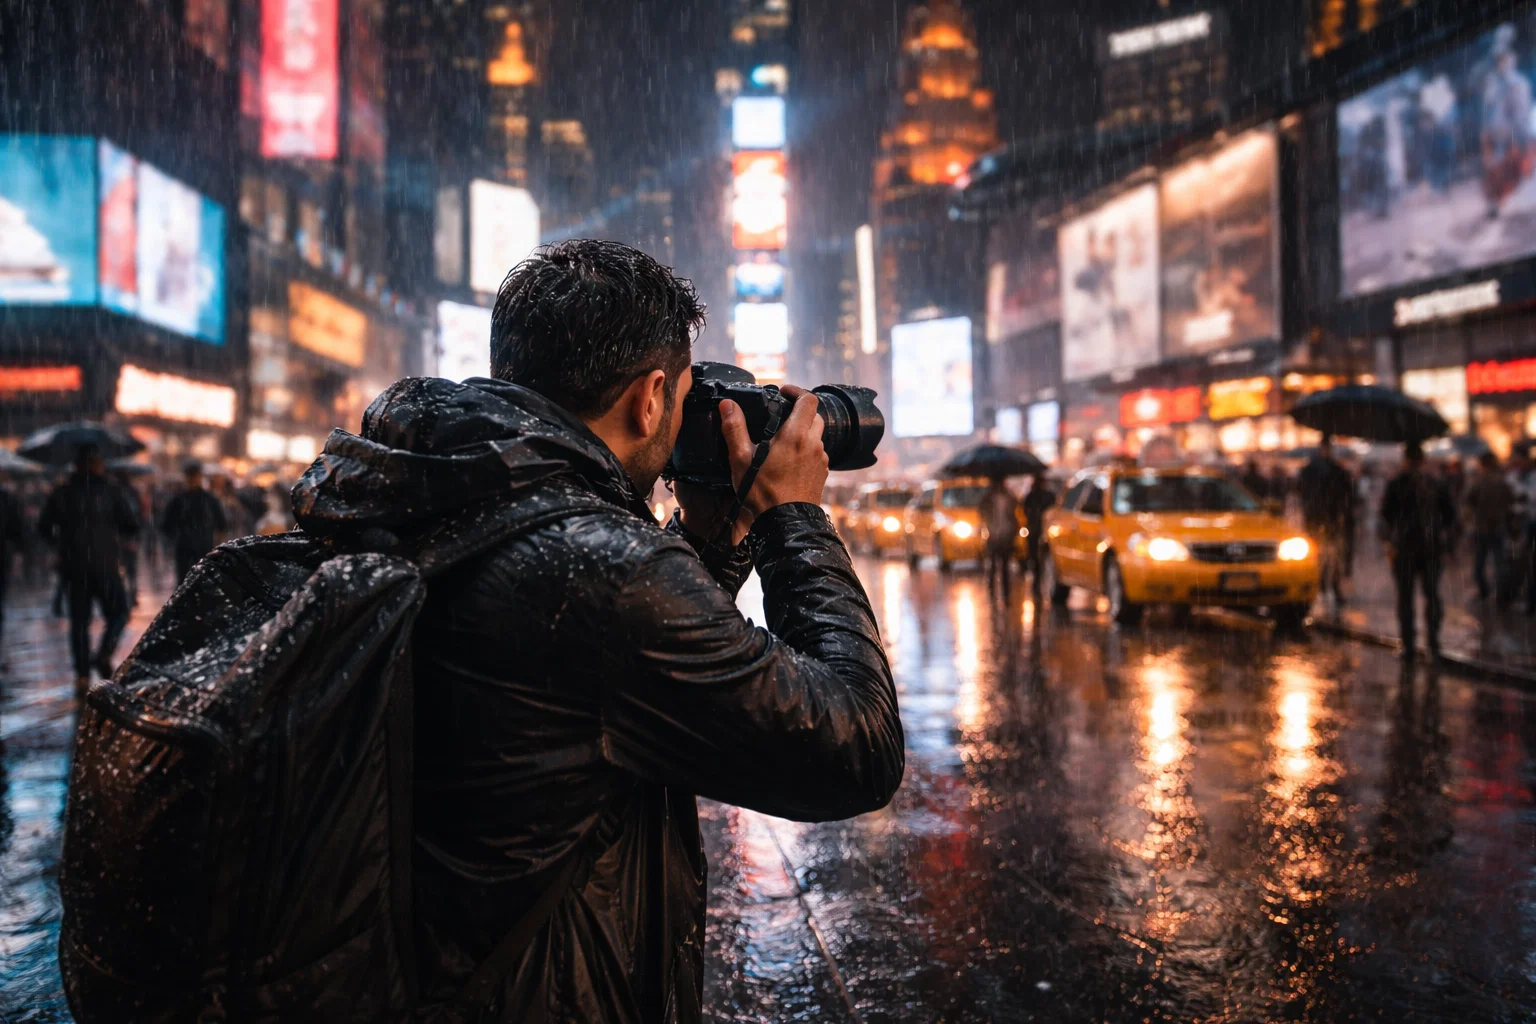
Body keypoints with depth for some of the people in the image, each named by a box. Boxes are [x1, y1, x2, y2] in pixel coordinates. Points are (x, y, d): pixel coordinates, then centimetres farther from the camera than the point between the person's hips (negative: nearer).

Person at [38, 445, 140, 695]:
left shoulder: (61, 492, 5)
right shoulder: (111, 491, -3)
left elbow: (44, 527, 6)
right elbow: (132, 525, -5)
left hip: (72, 566, 3)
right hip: (105, 565, -3)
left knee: (79, 620, 8)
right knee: (118, 612, 12)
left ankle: (82, 675, 3)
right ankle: (105, 654, -11)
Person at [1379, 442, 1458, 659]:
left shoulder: (1396, 483, -5)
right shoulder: (1437, 483, 6)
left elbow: (1386, 514, -11)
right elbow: (1450, 514, 8)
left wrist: (1389, 541, -4)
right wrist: (1444, 540, 14)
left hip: (1405, 545, -3)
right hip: (1432, 545, 3)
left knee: (1405, 596, 2)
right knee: (1432, 594, 12)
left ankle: (1408, 645, 0)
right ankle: (1434, 643, 9)